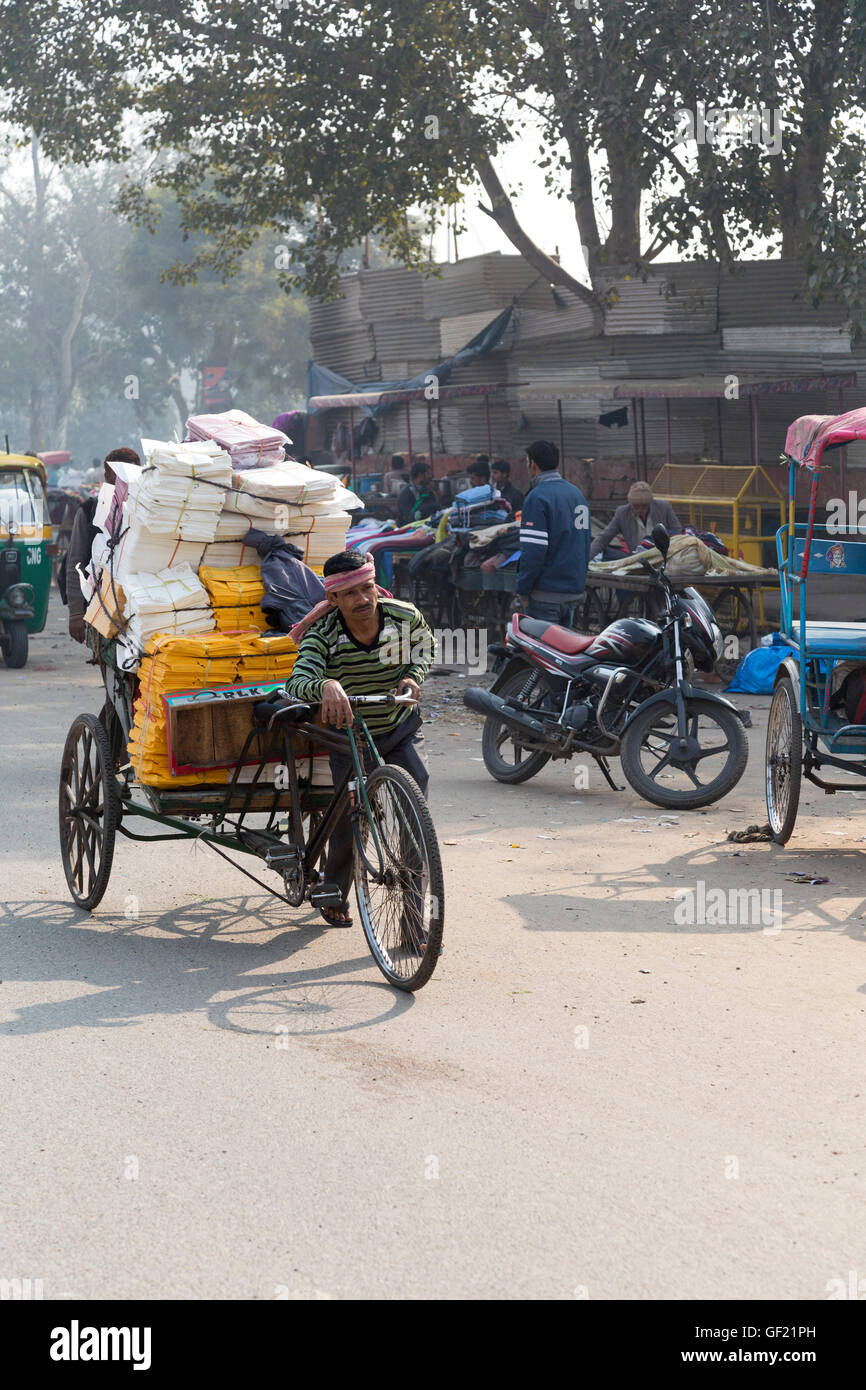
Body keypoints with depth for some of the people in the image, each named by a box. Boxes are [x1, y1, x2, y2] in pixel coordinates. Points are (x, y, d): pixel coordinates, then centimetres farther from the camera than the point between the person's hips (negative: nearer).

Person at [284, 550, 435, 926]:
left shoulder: (405, 617, -15)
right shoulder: (323, 634, -23)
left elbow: (426, 644, 9)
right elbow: (297, 683, -39)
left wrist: (412, 676, -11)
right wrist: (325, 686, -62)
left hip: (401, 729, 1)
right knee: (349, 821, 4)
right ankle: (335, 897, 34)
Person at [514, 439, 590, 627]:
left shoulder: (537, 497, -13)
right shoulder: (577, 493, 15)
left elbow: (533, 550, -19)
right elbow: (585, 543, 19)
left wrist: (523, 590, -11)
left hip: (546, 593, -8)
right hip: (575, 590, 8)